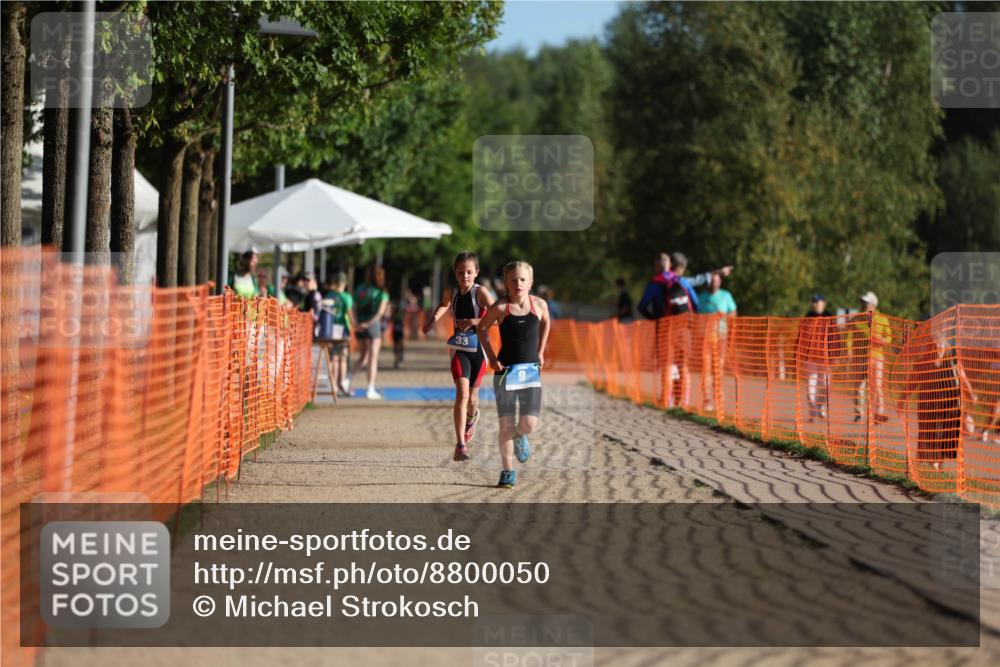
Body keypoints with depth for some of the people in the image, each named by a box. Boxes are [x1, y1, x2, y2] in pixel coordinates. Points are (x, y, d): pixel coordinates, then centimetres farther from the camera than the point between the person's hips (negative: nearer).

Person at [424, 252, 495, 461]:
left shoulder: (480, 292, -12)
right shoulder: (451, 293, 1)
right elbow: (443, 306, 22)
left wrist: (475, 321, -35)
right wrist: (433, 319, 3)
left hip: (479, 347, -1)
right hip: (459, 349, 1)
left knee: (472, 397, 11)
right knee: (462, 393, -17)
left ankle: (472, 417, 51)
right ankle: (461, 446, -20)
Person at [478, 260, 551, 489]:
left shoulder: (539, 305, -1)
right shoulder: (500, 308, -8)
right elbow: (482, 328, 7)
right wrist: (491, 356, -1)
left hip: (531, 369, 2)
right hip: (506, 369, -2)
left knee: (529, 424, -5)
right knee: (506, 425, -2)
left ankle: (519, 436, 32)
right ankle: (508, 472, 10)